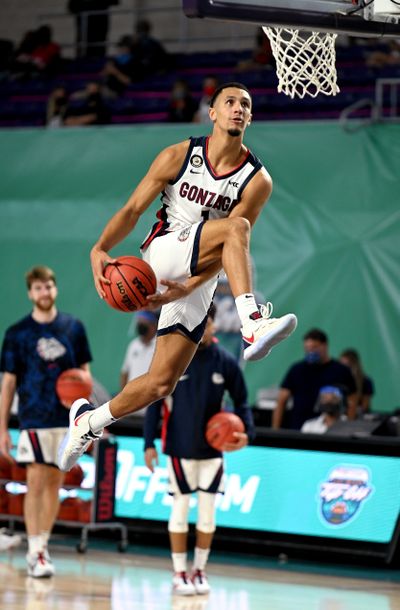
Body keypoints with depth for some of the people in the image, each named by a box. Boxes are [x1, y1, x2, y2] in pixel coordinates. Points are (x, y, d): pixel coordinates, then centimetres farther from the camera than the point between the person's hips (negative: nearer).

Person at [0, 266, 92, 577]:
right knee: (36, 482, -9)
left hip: (67, 418, 3)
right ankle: (34, 552, -8)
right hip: (34, 419, -3)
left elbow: (84, 371, 14)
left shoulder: (73, 327, 6)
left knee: (55, 483, 8)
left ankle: (43, 545, 19)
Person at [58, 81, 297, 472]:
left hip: (197, 281, 3)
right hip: (162, 253, -3)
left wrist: (188, 287, -22)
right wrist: (100, 249, -21)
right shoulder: (179, 156, -2)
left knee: (161, 383, -1)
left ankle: (88, 422, 23)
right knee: (235, 225, -30)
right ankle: (252, 324, -46)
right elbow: (133, 209, -3)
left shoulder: (257, 180, -2)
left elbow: (229, 252, -8)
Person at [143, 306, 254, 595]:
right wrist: (149, 443, -7)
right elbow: (154, 402, -2)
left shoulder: (226, 362, -1)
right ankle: (180, 573, 9)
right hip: (179, 448, -2)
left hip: (213, 449, 2)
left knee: (208, 511, 4)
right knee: (180, 509, 1)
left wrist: (247, 433, -12)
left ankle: (199, 571, 16)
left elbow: (241, 401, 5)